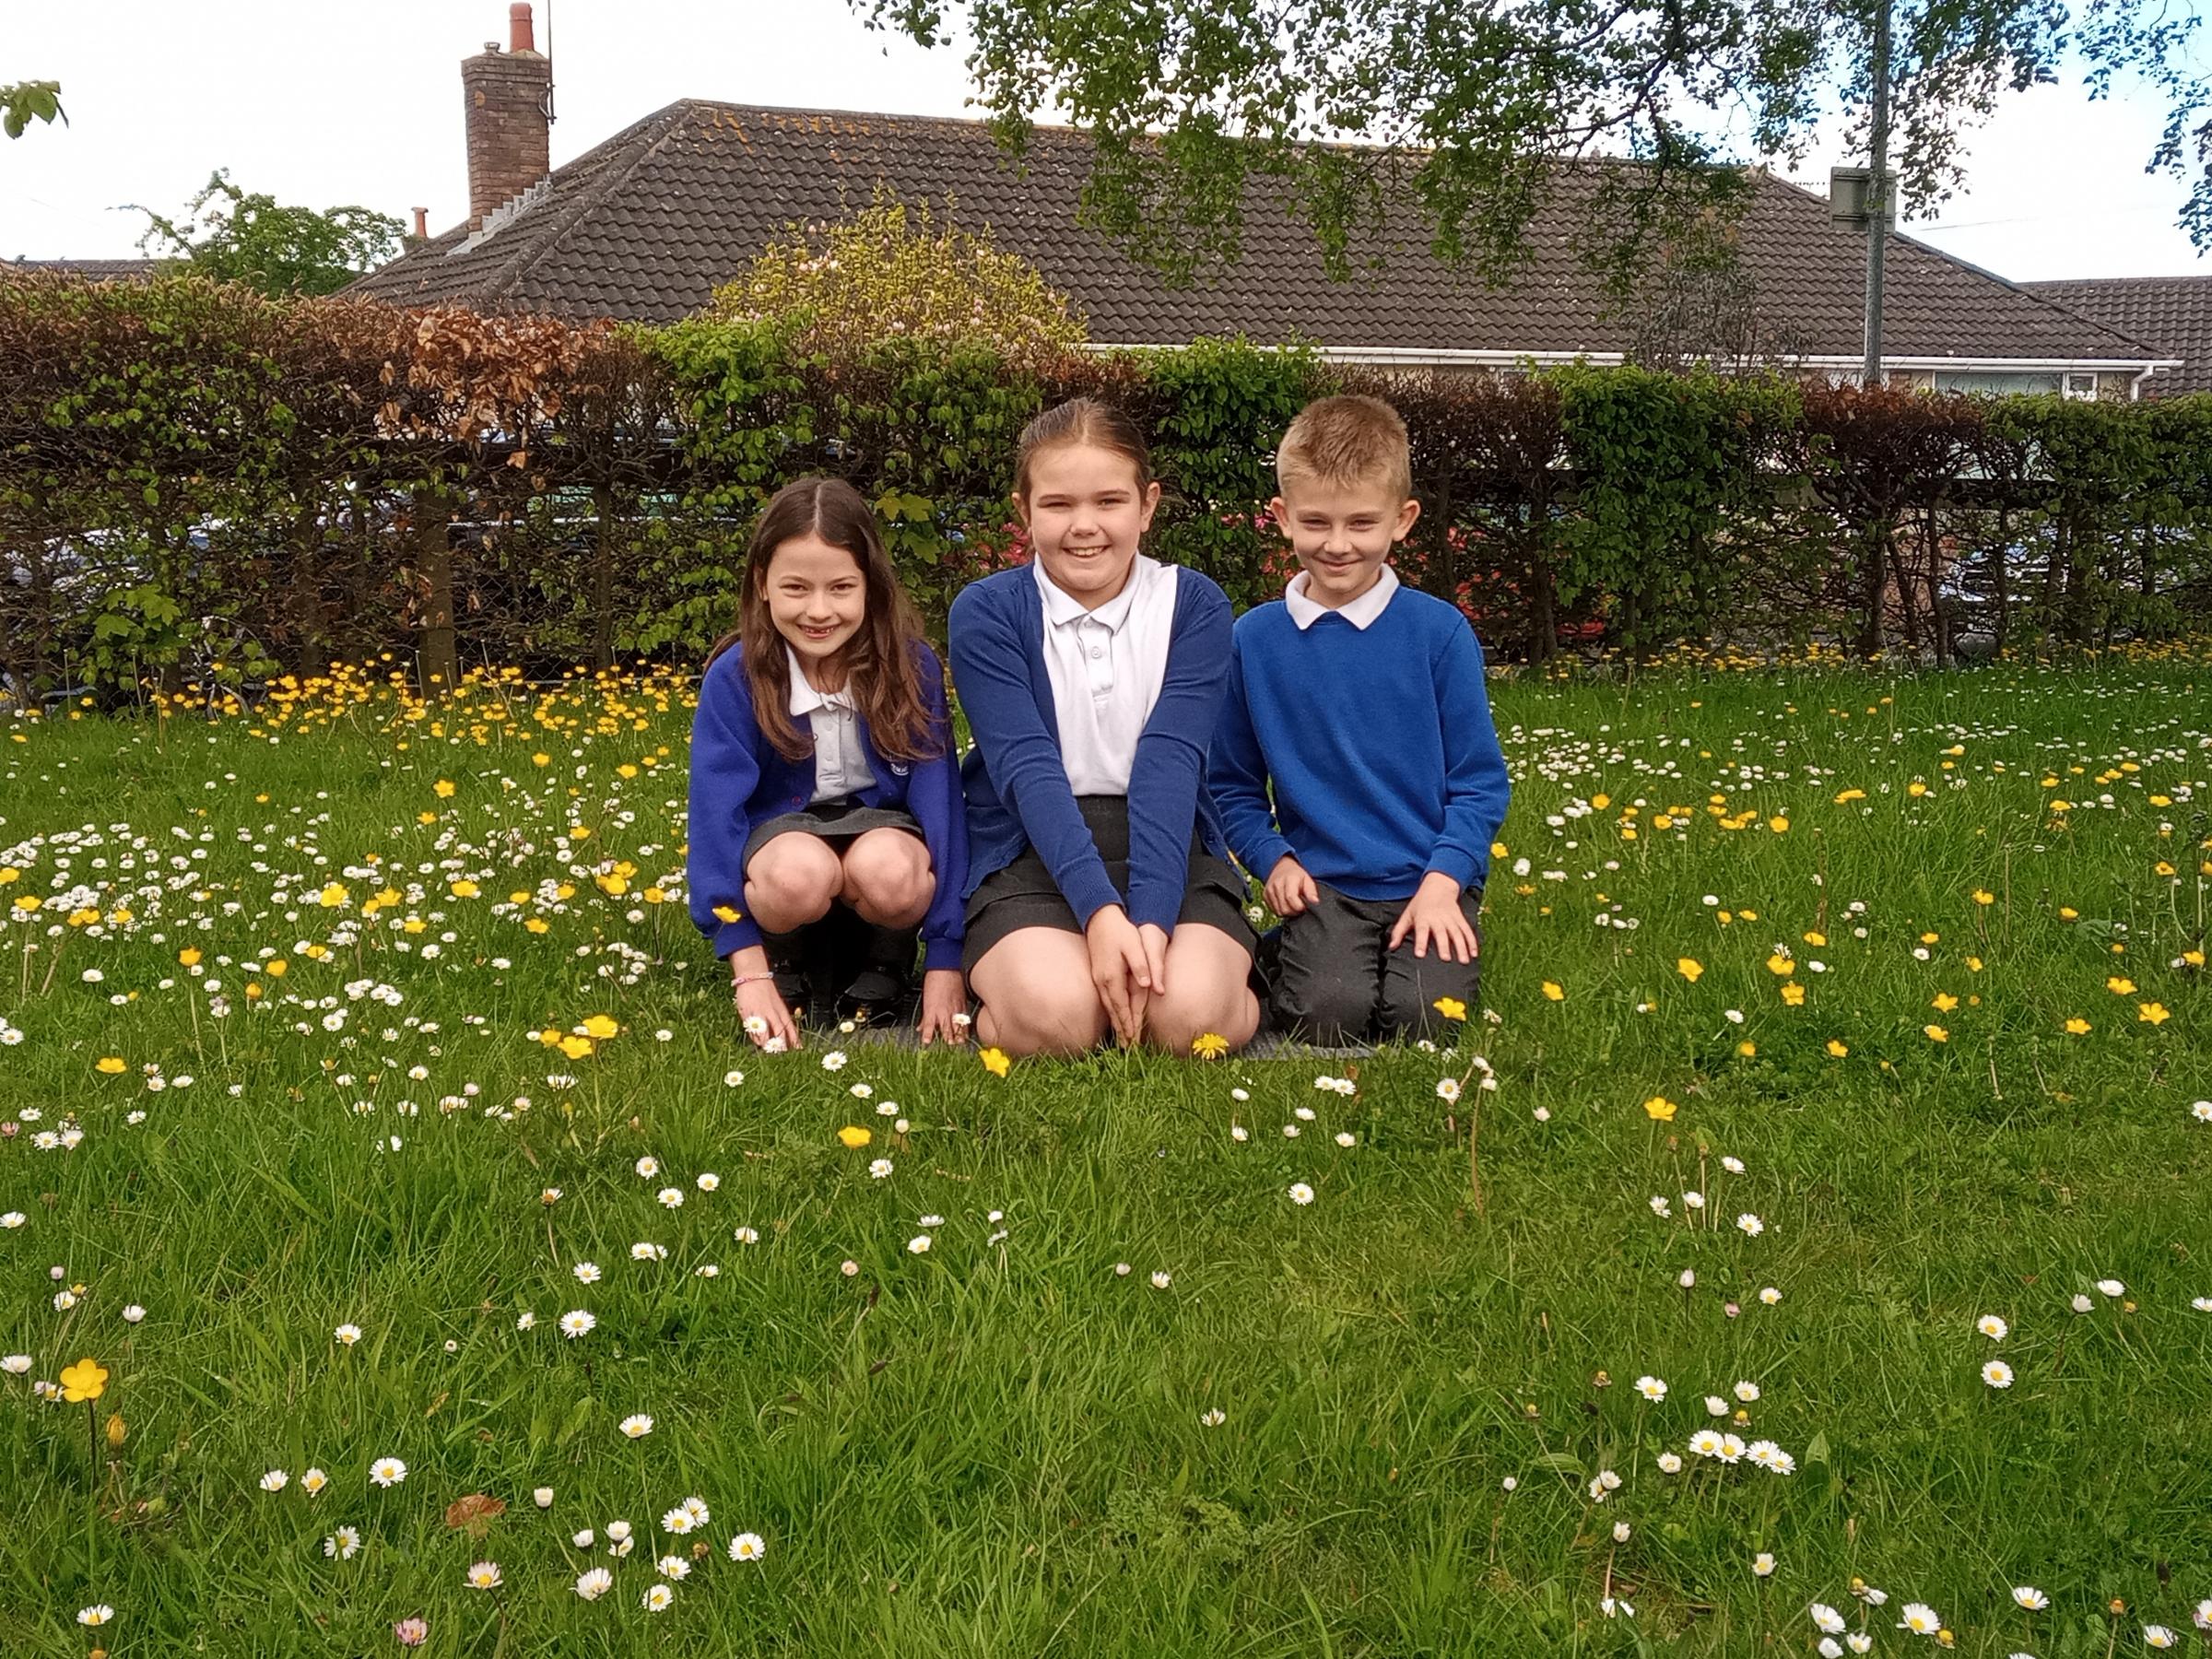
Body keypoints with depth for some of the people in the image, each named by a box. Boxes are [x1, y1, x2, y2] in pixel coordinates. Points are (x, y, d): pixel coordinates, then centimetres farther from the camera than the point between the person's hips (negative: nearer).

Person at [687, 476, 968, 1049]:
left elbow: (939, 798, -16)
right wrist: (748, 969, -26)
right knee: (800, 875, -37)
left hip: (881, 823, 0)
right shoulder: (734, 678, -17)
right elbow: (717, 808, -19)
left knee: (888, 872, -36)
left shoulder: (911, 667, -15)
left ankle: (889, 954, -1)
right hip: (782, 829, 0)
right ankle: (789, 956, -1)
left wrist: (945, 959, -21)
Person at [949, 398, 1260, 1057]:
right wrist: (1099, 909, -28)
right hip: (1033, 851, -1)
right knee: (1055, 1016, -31)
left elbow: (1169, 761, -12)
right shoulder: (986, 612, -2)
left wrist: (1150, 916, -26)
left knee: (1188, 1014, -29)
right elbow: (1027, 769, -14)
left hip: (1168, 844, 1)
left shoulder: (1195, 606, 1)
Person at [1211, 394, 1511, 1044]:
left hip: (1430, 882, 0)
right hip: (1323, 885, 0)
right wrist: (1272, 859, -4)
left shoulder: (1440, 631, -2)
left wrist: (1442, 881, -10)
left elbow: (1480, 780, 1)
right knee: (1327, 1015, -24)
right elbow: (1234, 783, 12)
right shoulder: (1254, 638, 2)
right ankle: (1289, 956, 8)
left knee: (1424, 1014, -22)